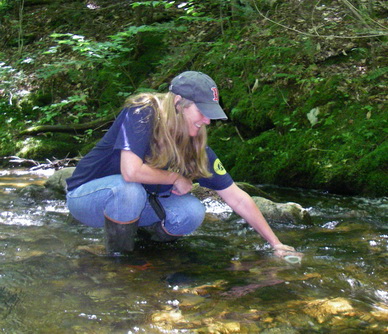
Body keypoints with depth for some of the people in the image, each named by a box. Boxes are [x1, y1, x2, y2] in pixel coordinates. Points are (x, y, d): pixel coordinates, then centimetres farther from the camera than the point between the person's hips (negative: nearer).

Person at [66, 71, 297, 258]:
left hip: (130, 201, 5)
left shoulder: (195, 145, -9)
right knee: (129, 190, -38)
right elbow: (131, 171, -39)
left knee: (192, 212, -20)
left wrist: (275, 243, -7)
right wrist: (176, 178, -22)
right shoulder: (141, 114, -25)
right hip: (86, 196, -5)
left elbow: (237, 198, -6)